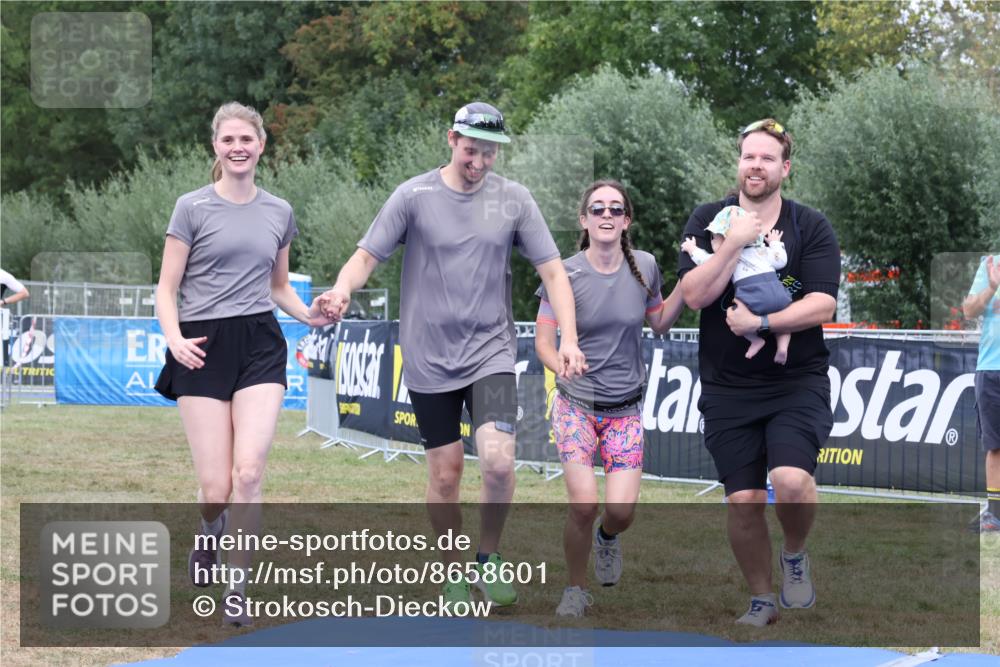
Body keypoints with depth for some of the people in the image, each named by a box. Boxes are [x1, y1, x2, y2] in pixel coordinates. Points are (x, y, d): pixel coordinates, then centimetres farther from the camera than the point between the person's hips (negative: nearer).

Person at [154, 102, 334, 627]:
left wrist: (307, 314, 2)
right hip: (204, 347, -2)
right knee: (216, 487, -5)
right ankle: (208, 536, 33)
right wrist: (173, 337, -18)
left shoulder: (279, 212, 12)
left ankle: (238, 588, -3)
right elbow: (167, 288, 1)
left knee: (249, 471, -16)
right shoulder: (192, 207, 1)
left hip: (260, 346, 2)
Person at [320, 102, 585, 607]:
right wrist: (342, 289, -25)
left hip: (490, 351, 0)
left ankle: (489, 558, 6)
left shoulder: (513, 200, 2)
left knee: (498, 460, -17)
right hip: (429, 358, 0)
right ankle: (454, 571, 22)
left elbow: (552, 270, 3)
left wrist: (568, 338, -9)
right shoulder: (414, 196, -3)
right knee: (445, 473, 4)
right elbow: (368, 255, -3)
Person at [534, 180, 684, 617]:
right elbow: (543, 342, -7)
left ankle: (607, 538, 31)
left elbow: (660, 323, 14)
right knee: (583, 506, -15)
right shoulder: (565, 274, -10)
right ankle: (576, 590, 10)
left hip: (625, 409, 2)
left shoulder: (644, 267, -2)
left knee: (622, 511, -8)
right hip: (577, 405, -2)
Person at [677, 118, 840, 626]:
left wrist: (761, 323, -19)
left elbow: (822, 305, -10)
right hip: (728, 388, 2)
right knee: (743, 500, 0)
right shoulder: (709, 220, 3)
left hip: (797, 381, -2)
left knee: (791, 479, -23)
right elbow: (694, 294, -9)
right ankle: (760, 599, 21)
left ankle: (795, 554, 8)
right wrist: (735, 242, -17)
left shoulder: (810, 227, 0)